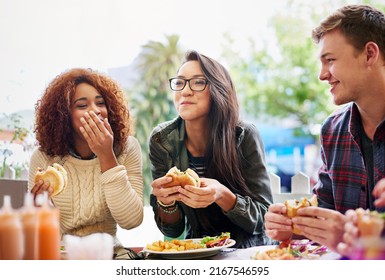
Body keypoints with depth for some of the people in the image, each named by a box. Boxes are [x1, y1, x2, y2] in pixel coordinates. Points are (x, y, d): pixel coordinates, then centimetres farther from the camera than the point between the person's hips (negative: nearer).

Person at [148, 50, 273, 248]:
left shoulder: (245, 136, -15)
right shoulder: (161, 140, -8)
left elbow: (262, 218, -12)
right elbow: (172, 230, -4)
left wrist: (222, 196, -30)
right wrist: (165, 202, -25)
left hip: (247, 249, -1)